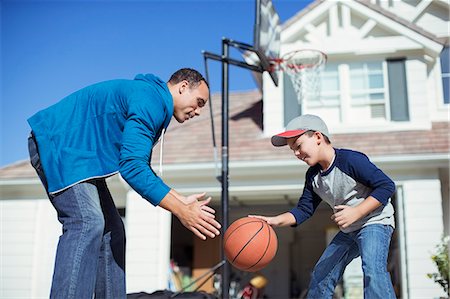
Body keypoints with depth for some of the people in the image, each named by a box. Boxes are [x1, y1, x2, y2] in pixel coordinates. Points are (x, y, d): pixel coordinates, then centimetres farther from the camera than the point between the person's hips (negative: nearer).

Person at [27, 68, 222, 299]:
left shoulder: (155, 106, 14)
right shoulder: (150, 100, -20)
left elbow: (142, 168, 18)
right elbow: (132, 167, -28)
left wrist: (182, 201, 10)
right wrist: (181, 211, -25)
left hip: (81, 152, 11)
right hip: (56, 143, -11)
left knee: (110, 230, 5)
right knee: (87, 221, -26)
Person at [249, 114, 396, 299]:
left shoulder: (351, 160, -23)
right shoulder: (313, 175, 1)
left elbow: (387, 185, -22)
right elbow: (304, 210, 3)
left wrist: (356, 212, -29)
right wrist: (275, 221, -13)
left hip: (375, 222, -8)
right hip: (348, 230, 8)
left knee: (372, 269, -32)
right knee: (320, 275, 9)